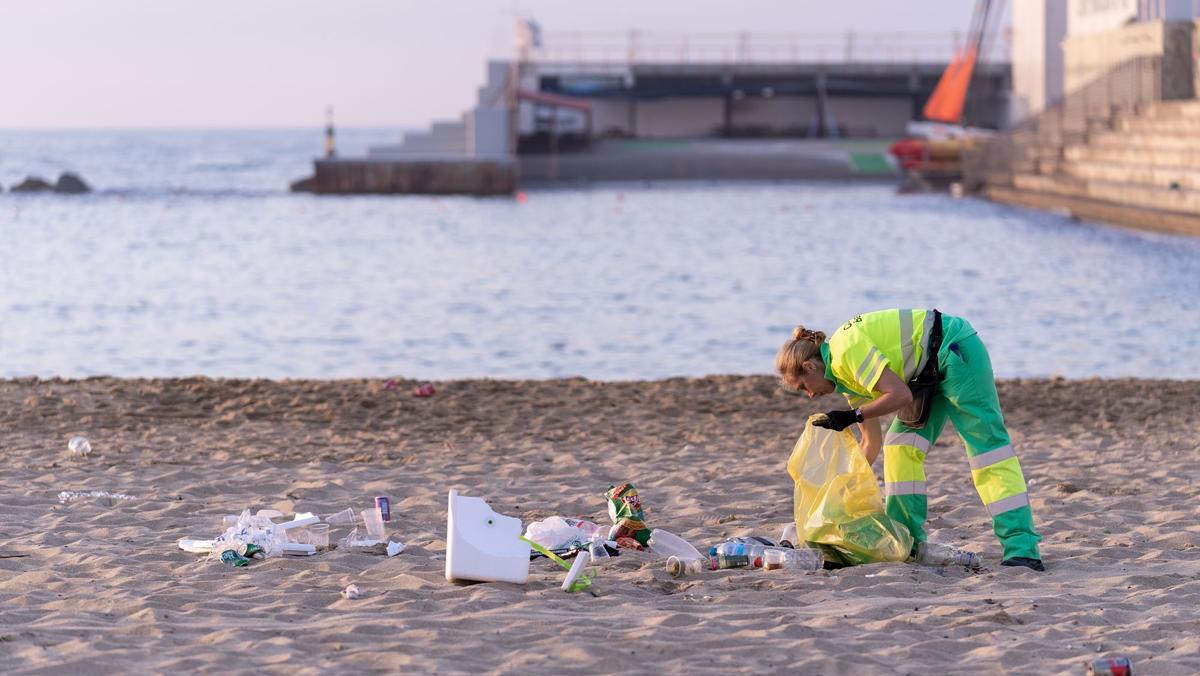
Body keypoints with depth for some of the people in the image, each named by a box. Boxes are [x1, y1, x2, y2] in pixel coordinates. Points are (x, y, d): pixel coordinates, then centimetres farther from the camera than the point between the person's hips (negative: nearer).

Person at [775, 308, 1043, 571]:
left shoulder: (847, 350, -18)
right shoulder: (846, 372, 11)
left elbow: (900, 394, -25)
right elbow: (871, 443, 15)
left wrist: (853, 416, -21)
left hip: (955, 350, -10)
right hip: (932, 368, 10)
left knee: (986, 445, -14)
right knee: (900, 447, 6)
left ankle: (1022, 549, -20)